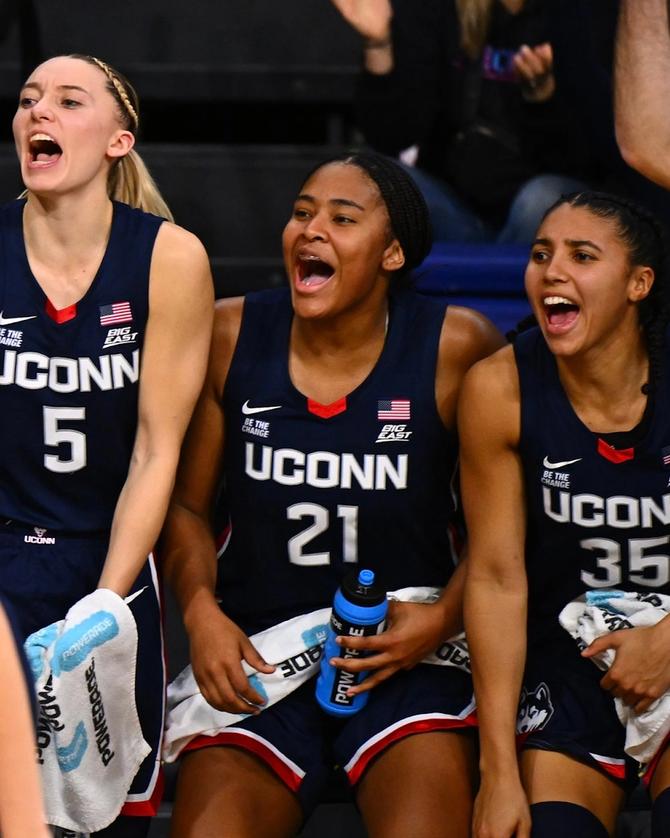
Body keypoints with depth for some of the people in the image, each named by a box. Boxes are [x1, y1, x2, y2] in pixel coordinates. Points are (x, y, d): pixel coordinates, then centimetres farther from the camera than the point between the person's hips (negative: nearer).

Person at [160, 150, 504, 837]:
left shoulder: (457, 348, -4)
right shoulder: (229, 336, 2)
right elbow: (185, 502, 10)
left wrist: (445, 617, -11)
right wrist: (201, 612, -6)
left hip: (407, 656, -2)